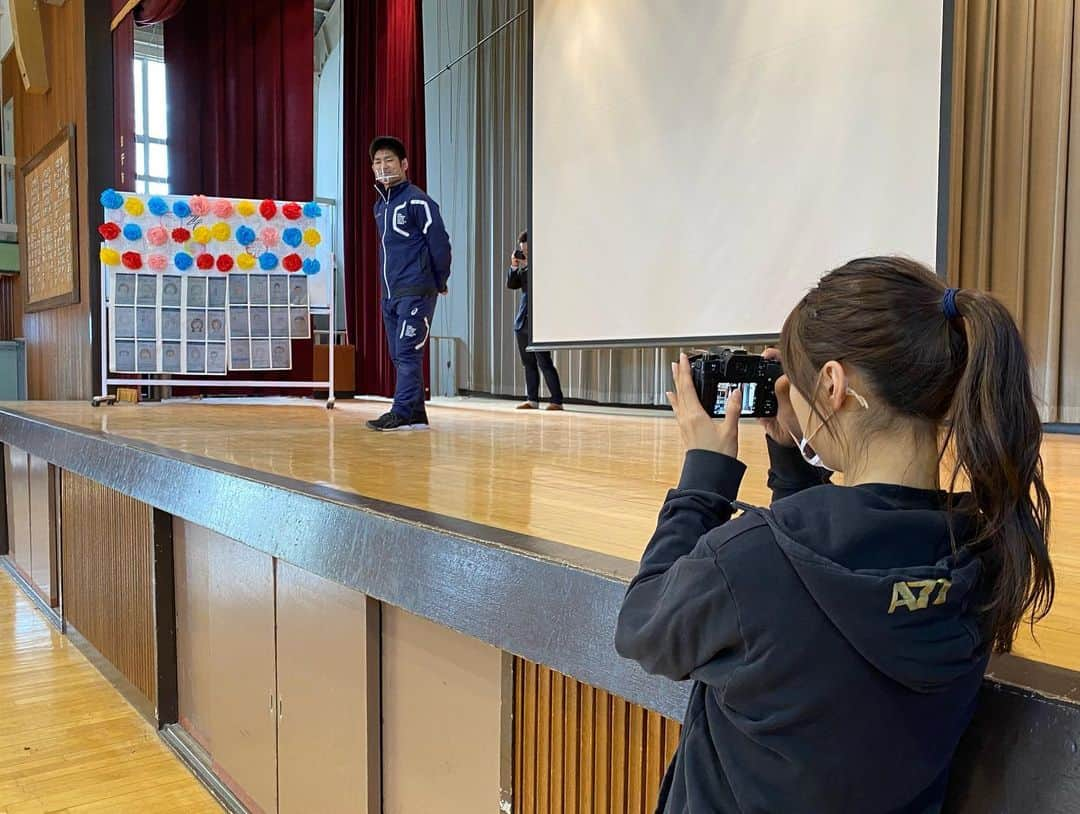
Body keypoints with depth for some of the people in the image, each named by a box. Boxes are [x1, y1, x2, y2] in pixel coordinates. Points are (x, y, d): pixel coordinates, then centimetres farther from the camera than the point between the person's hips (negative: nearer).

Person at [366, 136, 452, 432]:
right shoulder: (380, 205, 17)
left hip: (415, 292, -9)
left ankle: (402, 413, -10)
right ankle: (416, 414, 14)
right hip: (389, 294, 9)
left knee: (408, 352, -11)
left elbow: (440, 243, -10)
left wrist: (440, 282, -3)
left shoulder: (417, 201, -8)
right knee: (399, 356, 9)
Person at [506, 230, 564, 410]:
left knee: (544, 362, -9)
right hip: (522, 321, 7)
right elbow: (511, 285, 11)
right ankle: (532, 400, 17)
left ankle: (557, 400, -6)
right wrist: (514, 266, -4)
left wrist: (527, 266, -18)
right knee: (528, 363, 10)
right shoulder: (523, 265, 13)